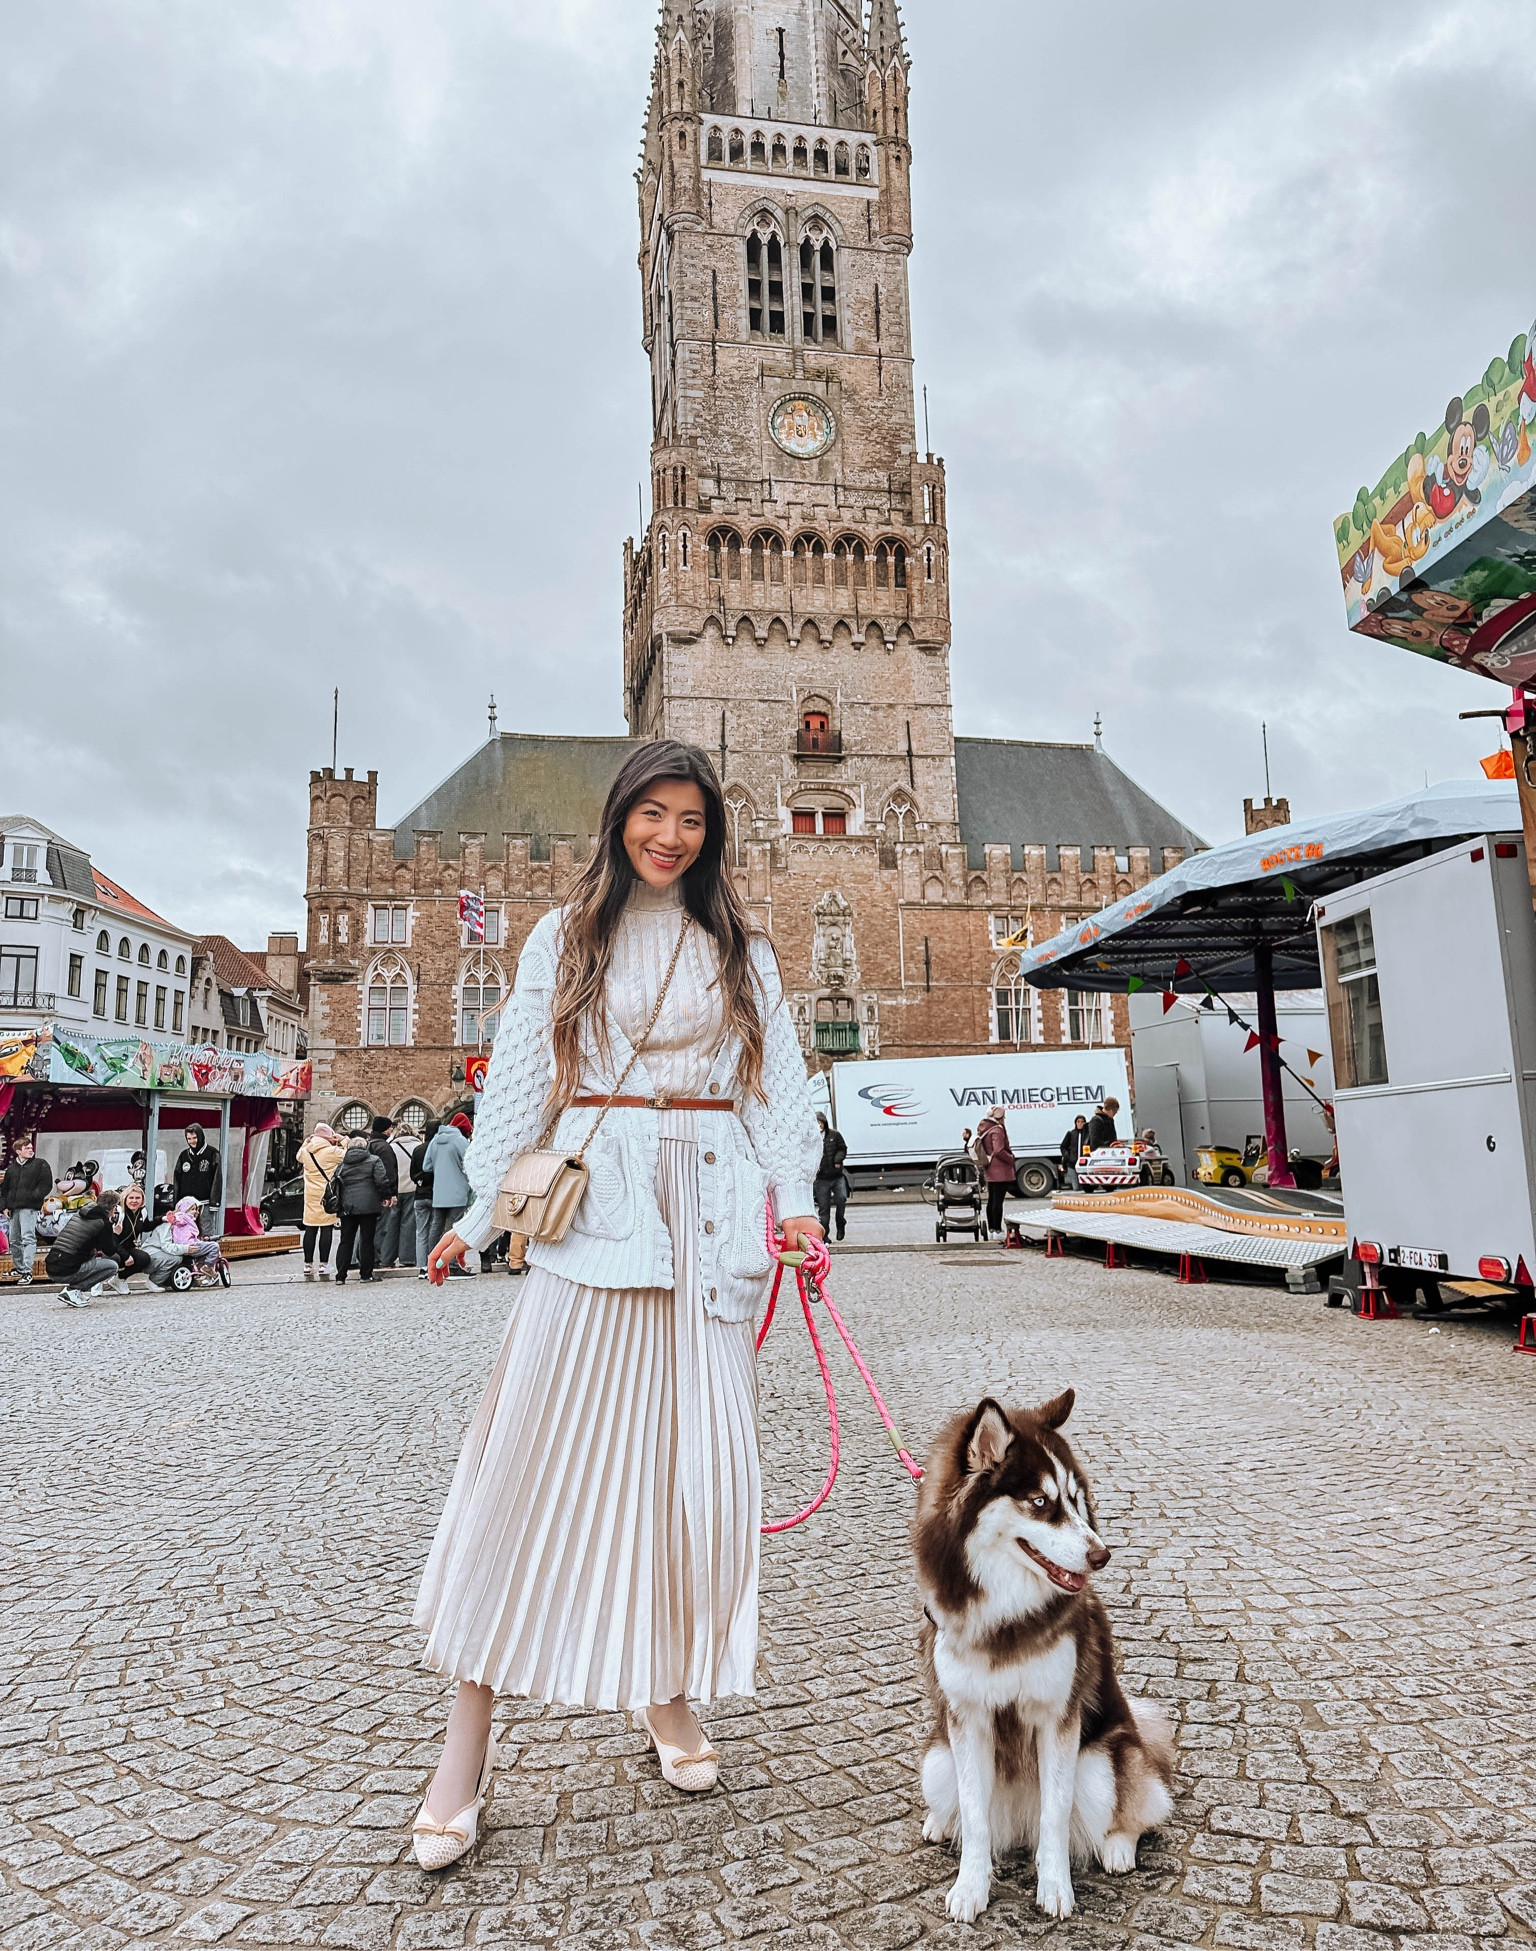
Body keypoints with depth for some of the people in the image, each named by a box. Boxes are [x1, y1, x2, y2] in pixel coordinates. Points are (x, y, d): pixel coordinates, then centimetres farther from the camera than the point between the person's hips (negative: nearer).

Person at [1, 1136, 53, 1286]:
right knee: (14, 1240, 14)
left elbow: (46, 1185, -4)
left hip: (29, 1207, -6)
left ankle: (27, 1272, -17)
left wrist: (33, 1196, -15)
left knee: (28, 1238, -14)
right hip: (13, 1209, 6)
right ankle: (18, 1267, 30)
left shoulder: (40, 1164, 1)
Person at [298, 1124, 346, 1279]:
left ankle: (308, 1265, 13)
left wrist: (308, 1140, 20)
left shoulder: (305, 1151, 3)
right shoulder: (332, 1151, -11)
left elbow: (299, 1156, 26)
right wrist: (343, 1140, 3)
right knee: (326, 1229, -1)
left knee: (310, 1229, 9)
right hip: (327, 1195, -4)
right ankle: (324, 1265, -1)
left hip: (311, 1196, 5)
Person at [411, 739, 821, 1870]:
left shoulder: (743, 949, 14)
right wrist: (483, 1212, 3)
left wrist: (795, 1198, -5)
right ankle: (470, 1742, 6)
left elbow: (779, 1082, 9)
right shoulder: (566, 940, 11)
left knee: (699, 1452, 4)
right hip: (593, 1206, -1)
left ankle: (668, 1691, 24)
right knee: (534, 1449, -5)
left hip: (709, 1209, 2)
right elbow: (520, 1080, 9)